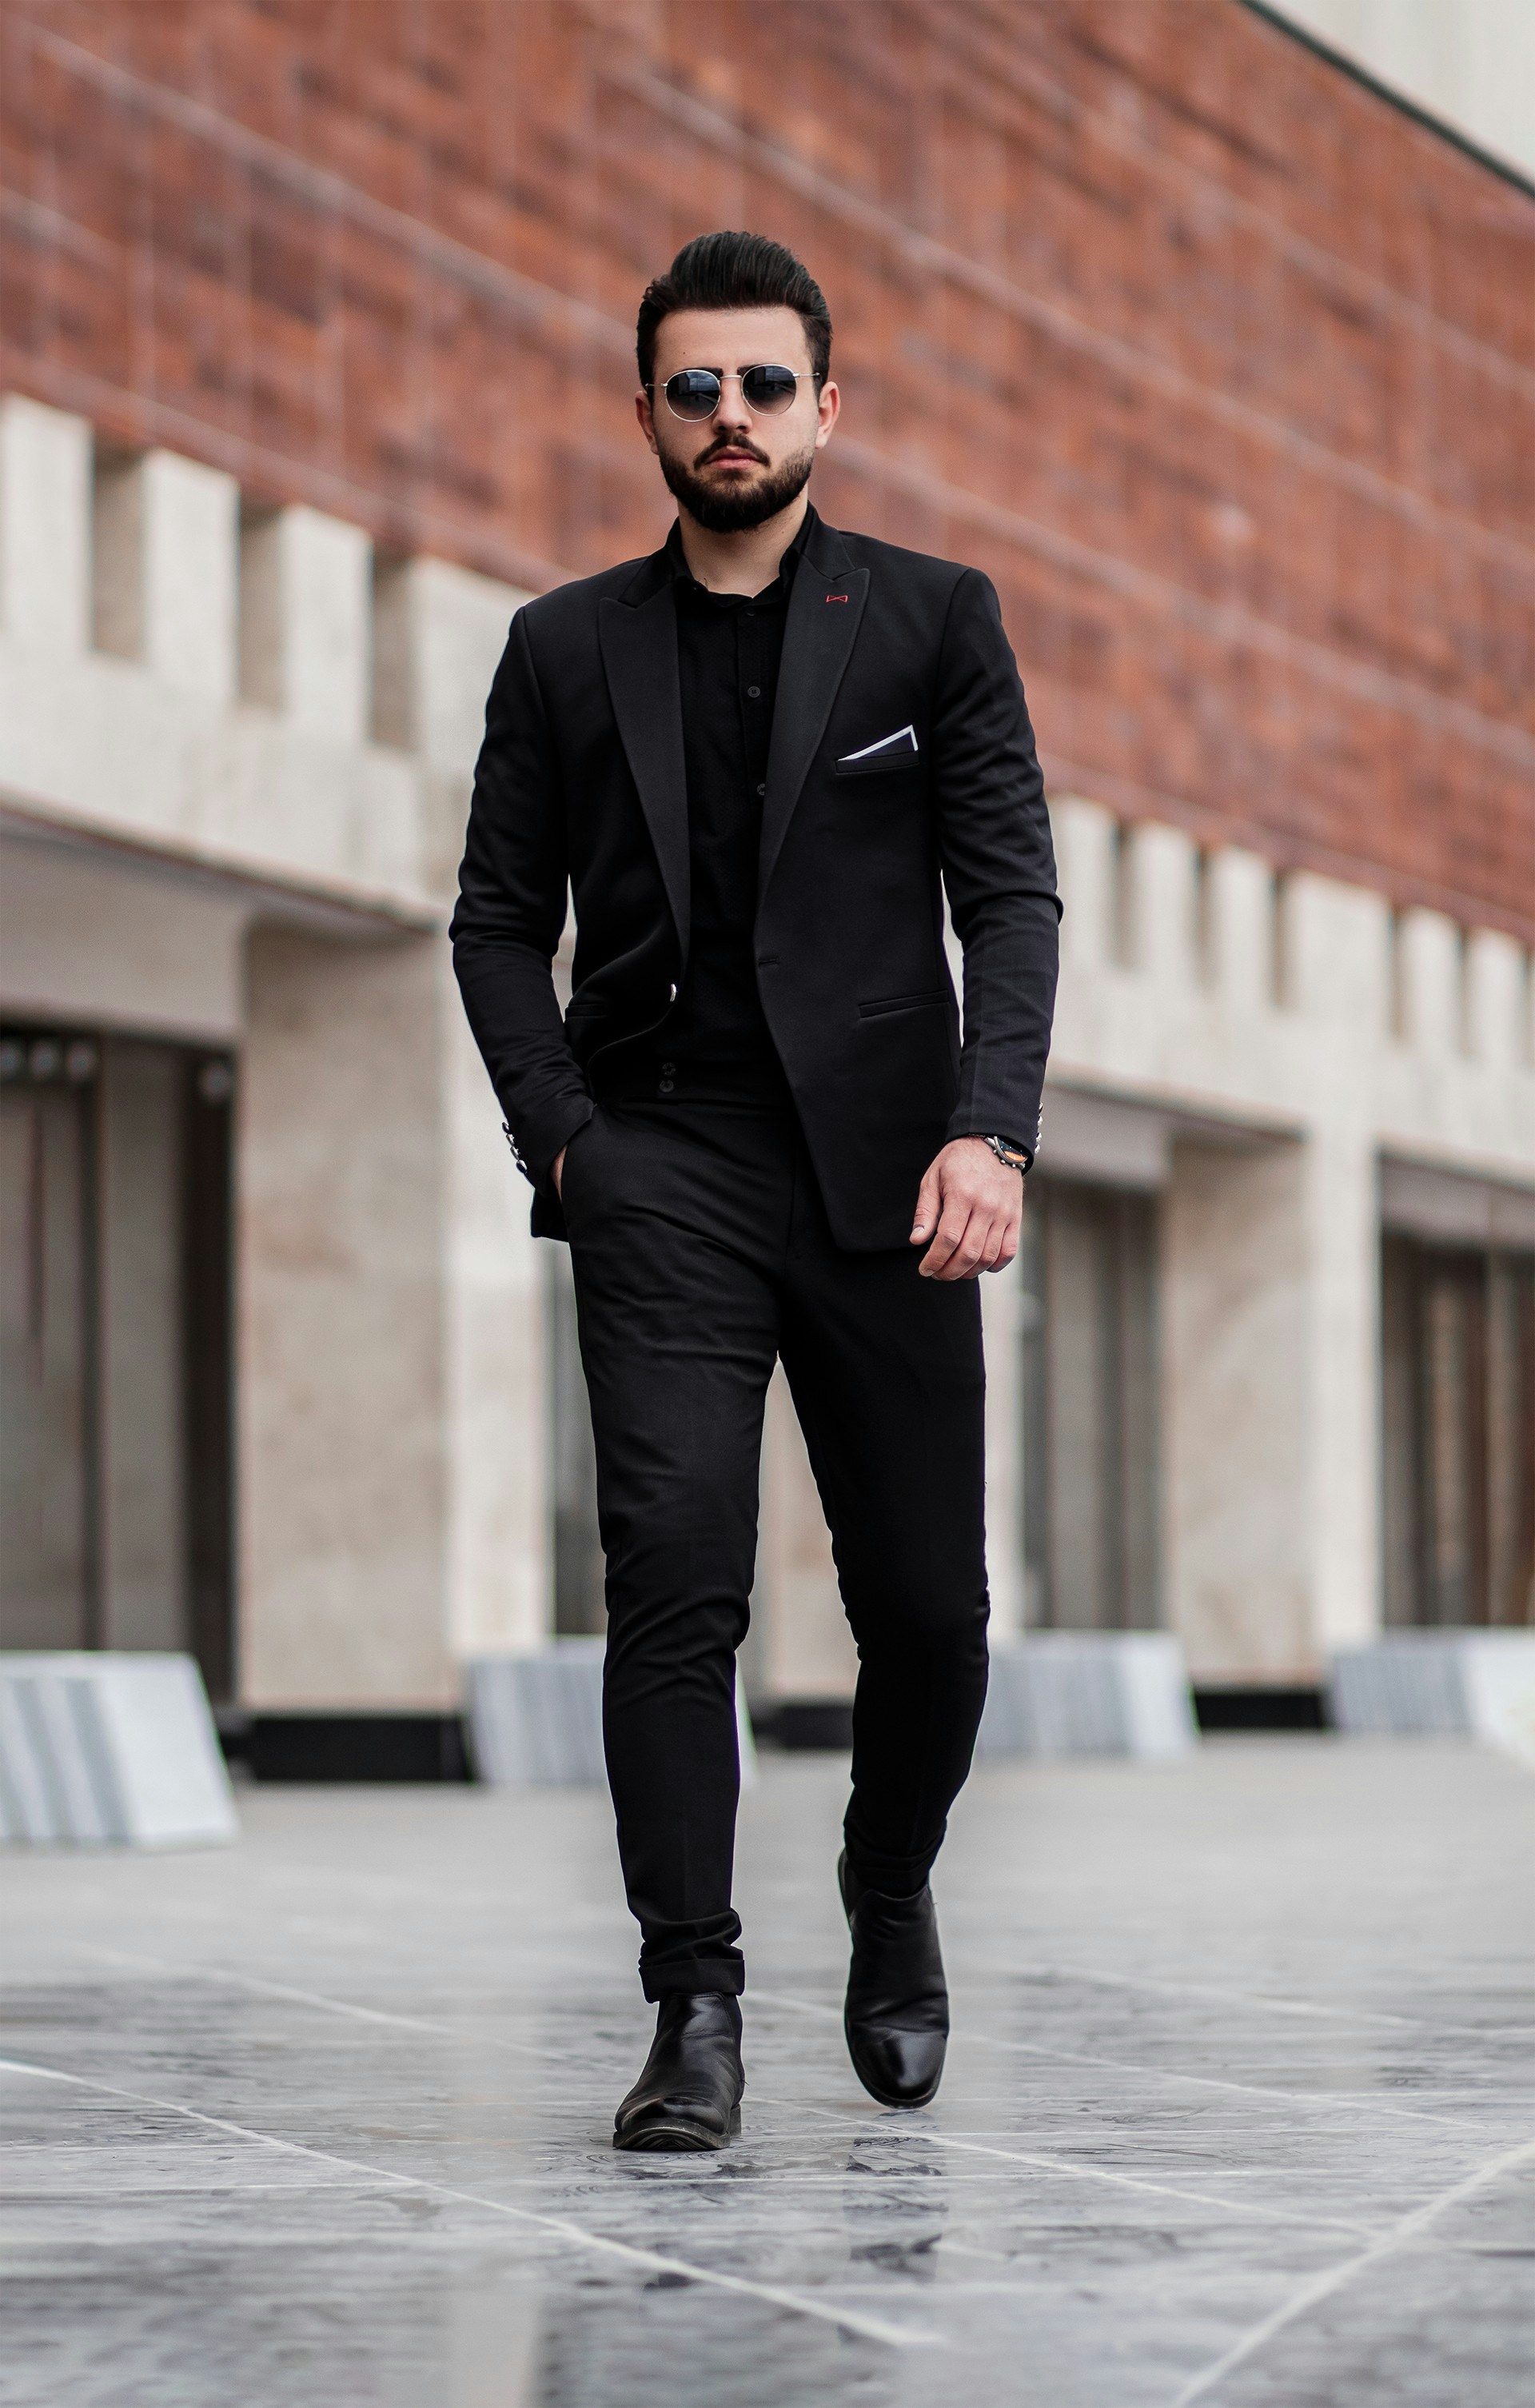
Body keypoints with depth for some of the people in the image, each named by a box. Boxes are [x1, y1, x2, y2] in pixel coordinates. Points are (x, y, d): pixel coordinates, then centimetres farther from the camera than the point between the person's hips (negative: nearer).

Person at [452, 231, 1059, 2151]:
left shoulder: (934, 622, 7)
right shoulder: (567, 649, 11)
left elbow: (1011, 896, 1)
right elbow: (498, 919, 13)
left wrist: (988, 1133, -13)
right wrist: (558, 1134, -2)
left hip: (882, 1180, 0)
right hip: (660, 1178, 0)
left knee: (928, 1606, 2)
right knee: (675, 1575, -13)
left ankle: (891, 1892, 31)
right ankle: (694, 2011, -8)